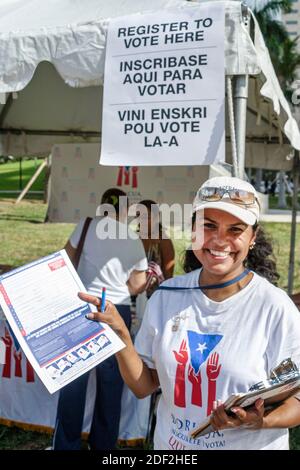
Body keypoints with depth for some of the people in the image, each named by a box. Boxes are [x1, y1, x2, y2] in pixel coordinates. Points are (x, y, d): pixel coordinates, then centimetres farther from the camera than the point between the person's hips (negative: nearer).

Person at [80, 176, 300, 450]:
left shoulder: (275, 307, -19)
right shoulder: (166, 296, -8)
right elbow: (144, 386, -3)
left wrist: (259, 421, -29)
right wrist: (120, 335, -17)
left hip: (250, 444, -3)